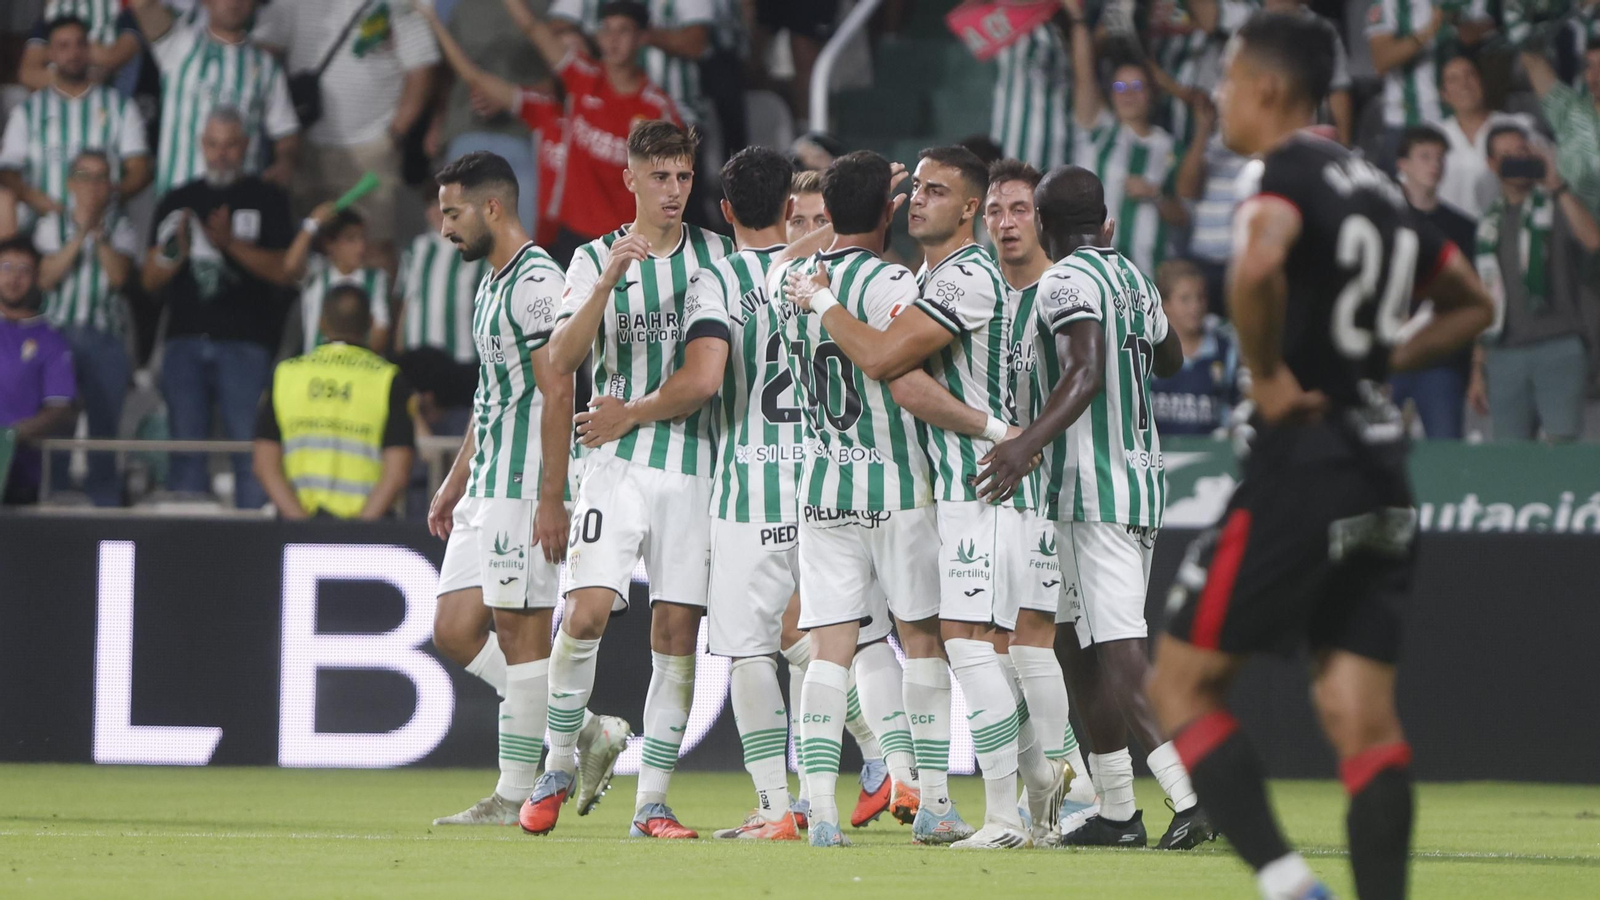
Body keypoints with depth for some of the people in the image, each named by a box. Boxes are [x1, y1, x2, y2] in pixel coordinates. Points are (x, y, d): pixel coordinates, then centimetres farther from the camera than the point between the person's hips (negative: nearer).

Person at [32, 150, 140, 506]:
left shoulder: (121, 229, 8)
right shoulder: (53, 226, 9)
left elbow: (119, 275, -7)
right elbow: (46, 277, -4)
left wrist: (99, 233, -16)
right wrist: (80, 236, -11)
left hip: (106, 339, 0)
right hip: (60, 332, 0)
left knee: (104, 422, -1)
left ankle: (104, 502, 3)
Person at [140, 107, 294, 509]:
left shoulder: (267, 200, 10)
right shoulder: (178, 202, 17)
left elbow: (283, 270, -2)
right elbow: (150, 279, 14)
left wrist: (230, 243, -14)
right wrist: (176, 254, -8)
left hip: (245, 340, -3)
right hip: (185, 339, 3)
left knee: (250, 444, -10)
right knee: (186, 445, -2)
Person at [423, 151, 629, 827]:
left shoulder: (535, 282, -13)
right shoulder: (492, 285, 19)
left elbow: (557, 394, -18)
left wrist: (551, 499, -22)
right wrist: (454, 484, 26)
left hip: (527, 489, -10)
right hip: (488, 490, 10)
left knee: (521, 631, -6)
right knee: (455, 629, 5)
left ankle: (515, 796, -2)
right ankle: (586, 732, 12)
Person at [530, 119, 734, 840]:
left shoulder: (718, 255, 8)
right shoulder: (595, 259, 7)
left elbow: (704, 377, 2)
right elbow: (562, 360, -8)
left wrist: (629, 415, 1)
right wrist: (609, 280, -20)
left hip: (694, 464, 1)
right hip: (617, 463, -1)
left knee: (677, 631, -2)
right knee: (586, 612, -16)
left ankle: (652, 802, 2)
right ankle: (558, 767, 3)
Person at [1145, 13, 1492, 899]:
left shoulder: (1291, 174, -9)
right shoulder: (1376, 187, 16)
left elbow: (1257, 267, -33)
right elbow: (1470, 305, 30)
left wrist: (1266, 374, -18)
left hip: (1301, 457, -8)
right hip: (1380, 462, 8)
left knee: (1180, 681, 0)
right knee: (1362, 715, 5)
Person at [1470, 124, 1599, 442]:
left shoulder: (1557, 206, 5)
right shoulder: (1489, 224, 17)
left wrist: (1557, 186, -20)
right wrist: (1478, 371, 16)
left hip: (1558, 345, -4)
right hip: (1504, 355, 4)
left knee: (1562, 442, -17)